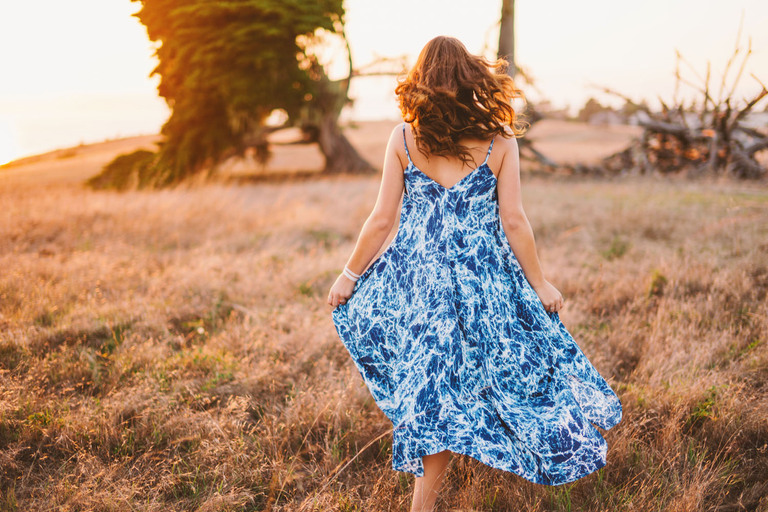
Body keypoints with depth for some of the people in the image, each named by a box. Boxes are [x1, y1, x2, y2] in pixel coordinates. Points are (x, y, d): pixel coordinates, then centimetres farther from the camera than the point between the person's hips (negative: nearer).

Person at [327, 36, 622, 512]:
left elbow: (382, 219, -2)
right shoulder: (499, 139, -5)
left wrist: (350, 274, 11)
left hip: (417, 272, 1)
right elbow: (514, 220, -6)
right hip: (485, 276, -1)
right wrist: (539, 282, 6)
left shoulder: (404, 137, -3)